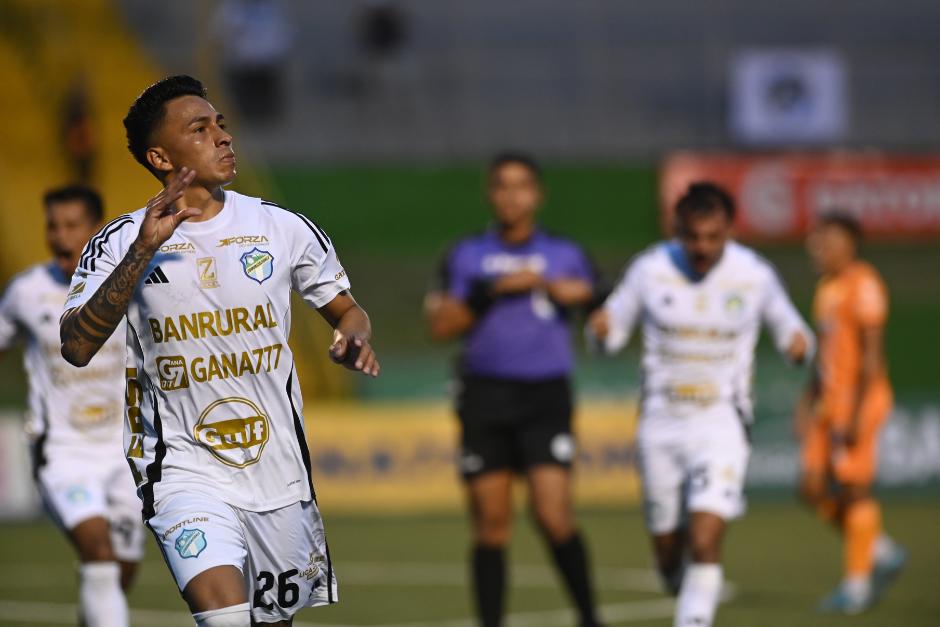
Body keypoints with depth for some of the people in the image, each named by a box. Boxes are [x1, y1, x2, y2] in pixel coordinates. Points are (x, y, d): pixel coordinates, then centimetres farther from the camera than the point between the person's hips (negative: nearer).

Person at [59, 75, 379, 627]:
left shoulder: (283, 228, 3)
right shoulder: (121, 243, -5)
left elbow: (347, 311, 16)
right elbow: (77, 348, -18)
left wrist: (355, 340, -9)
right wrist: (144, 251, -26)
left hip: (279, 467, 4)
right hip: (185, 468, -4)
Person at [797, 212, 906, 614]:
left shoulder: (863, 286, -13)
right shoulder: (827, 288, 15)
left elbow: (871, 353, -18)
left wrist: (855, 415, -21)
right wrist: (808, 403, 20)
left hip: (858, 399, -9)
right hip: (830, 400, 9)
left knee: (853, 490, -4)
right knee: (814, 491, 6)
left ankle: (857, 584, 4)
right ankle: (882, 553, 19)